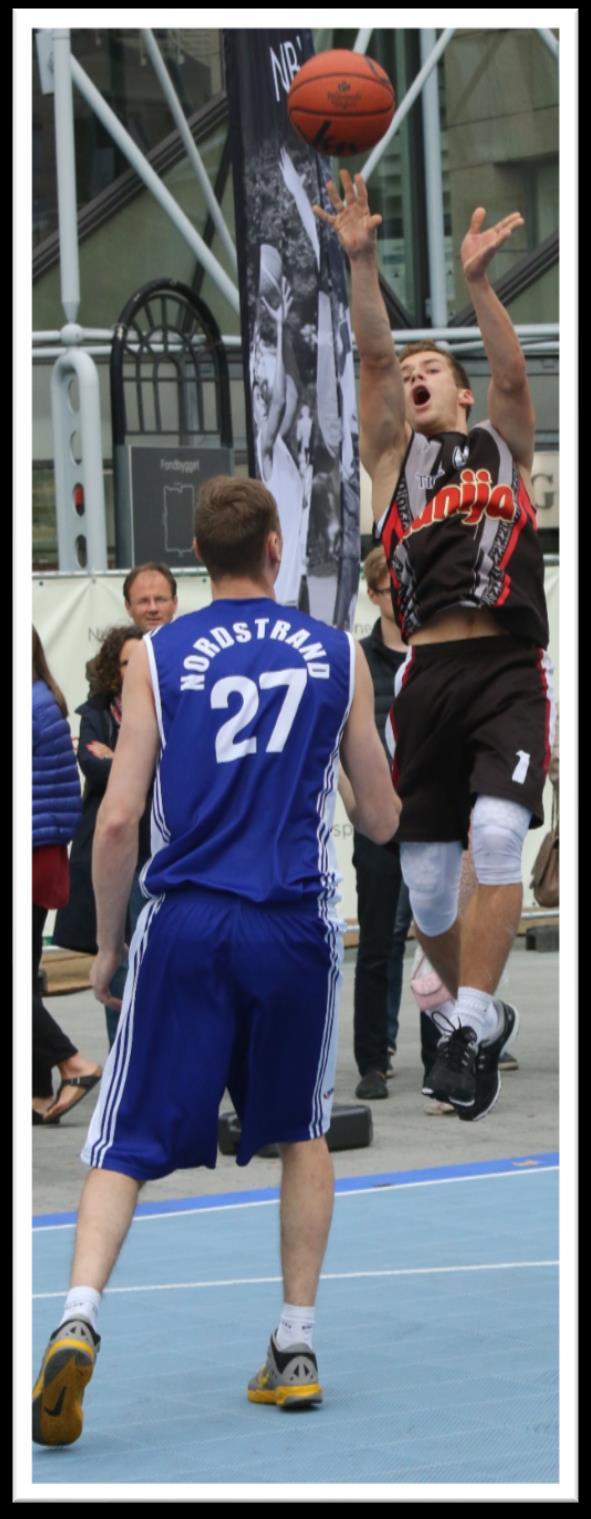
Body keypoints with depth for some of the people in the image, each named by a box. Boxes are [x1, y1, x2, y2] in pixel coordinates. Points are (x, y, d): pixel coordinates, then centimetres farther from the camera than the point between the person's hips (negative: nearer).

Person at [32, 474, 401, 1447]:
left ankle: (78, 1320, -21)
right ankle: (296, 1348, 19)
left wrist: (108, 941, 7)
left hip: (185, 927, -1)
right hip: (295, 928, 1)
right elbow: (382, 820, 10)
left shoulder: (158, 658, 1)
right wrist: (370, 800, 33)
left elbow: (119, 818, -4)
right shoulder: (338, 656, 5)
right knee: (302, 1136, 20)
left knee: (128, 1146, 1)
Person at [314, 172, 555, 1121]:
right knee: (426, 882, 2)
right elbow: (373, 359, 4)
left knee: (497, 838, -24)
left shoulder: (505, 446, 17)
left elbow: (513, 374, -2)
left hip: (511, 671, -2)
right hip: (429, 676, 3)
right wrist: (362, 262, -9)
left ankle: (469, 1030, -24)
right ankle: (483, 1016, 26)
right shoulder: (393, 456, 18)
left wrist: (476, 282, -16)